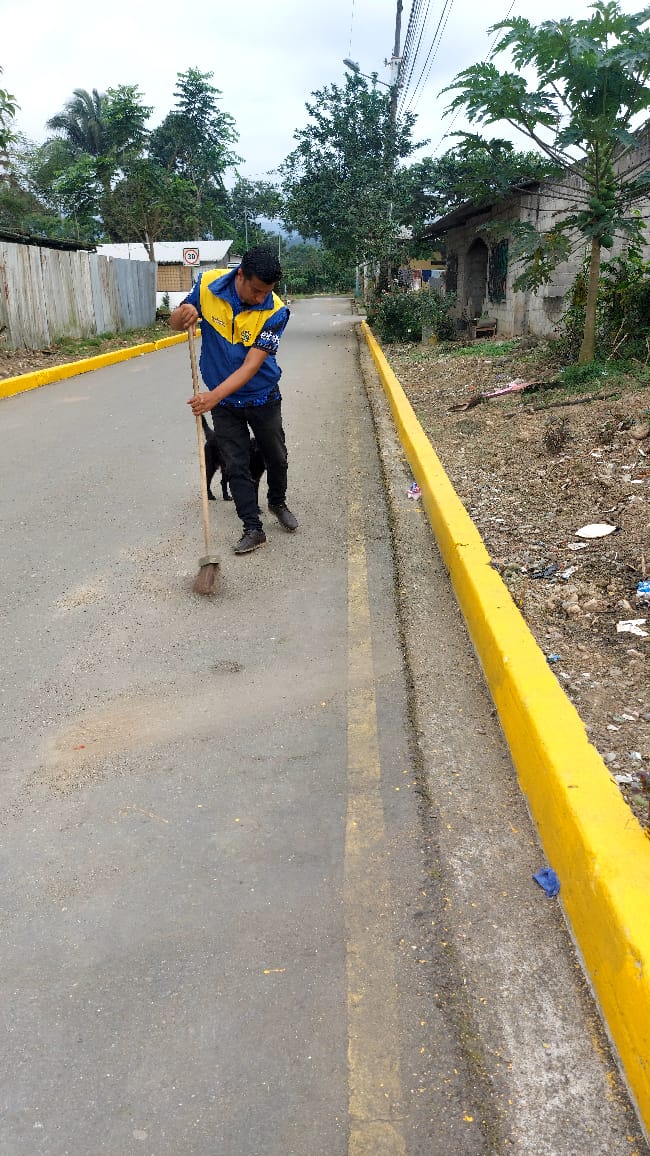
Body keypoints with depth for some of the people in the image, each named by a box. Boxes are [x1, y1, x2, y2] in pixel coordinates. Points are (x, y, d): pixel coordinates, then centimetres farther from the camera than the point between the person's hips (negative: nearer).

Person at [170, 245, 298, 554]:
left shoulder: (275, 311, -25)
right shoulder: (208, 284, -18)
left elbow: (251, 366, -30)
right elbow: (175, 322, -3)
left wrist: (214, 396, -41)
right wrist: (184, 315, -29)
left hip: (263, 398, -1)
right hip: (223, 404, 1)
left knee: (276, 458, 16)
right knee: (236, 467, 3)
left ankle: (278, 502, 45)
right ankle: (253, 529, 14)